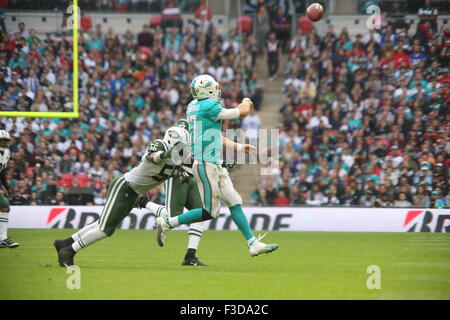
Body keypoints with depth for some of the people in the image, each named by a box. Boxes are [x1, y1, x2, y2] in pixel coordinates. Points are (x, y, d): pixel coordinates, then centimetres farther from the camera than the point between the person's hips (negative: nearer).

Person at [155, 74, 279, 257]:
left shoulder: (193, 106, 12)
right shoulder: (209, 107, -16)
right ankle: (167, 223, 3)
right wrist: (246, 103, 15)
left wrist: (238, 147, 22)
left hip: (215, 165, 10)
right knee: (210, 212, -4)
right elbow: (242, 112, -9)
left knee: (234, 203, 8)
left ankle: (253, 244, 9)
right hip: (206, 165, -10)